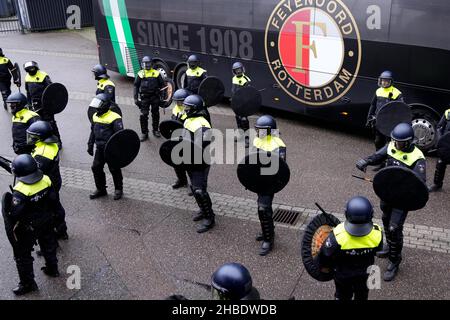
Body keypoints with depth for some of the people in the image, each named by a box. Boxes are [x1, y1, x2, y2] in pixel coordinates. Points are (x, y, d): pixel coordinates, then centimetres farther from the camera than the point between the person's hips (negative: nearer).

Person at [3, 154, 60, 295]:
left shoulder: (20, 191, -32)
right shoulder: (46, 180, -16)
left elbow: (14, 215, -28)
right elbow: (54, 201, -6)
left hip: (27, 229, -5)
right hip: (46, 222, 6)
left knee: (23, 255, 15)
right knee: (48, 246, 28)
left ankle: (28, 284, 28)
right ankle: (52, 269, 49)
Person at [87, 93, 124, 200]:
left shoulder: (114, 118, -17)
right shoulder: (95, 116, 7)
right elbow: (93, 132, 18)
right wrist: (90, 145, 17)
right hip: (99, 148, 7)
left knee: (114, 170, 5)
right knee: (96, 168, 11)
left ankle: (119, 189, 23)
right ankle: (101, 189, 26)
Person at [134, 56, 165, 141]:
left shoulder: (157, 73, 3)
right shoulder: (140, 74, 3)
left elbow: (162, 85, 7)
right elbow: (136, 86, 6)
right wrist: (136, 98, 0)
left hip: (155, 97, 1)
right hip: (144, 98, -1)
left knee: (155, 114, 12)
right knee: (143, 115, -4)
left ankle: (156, 130, 29)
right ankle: (144, 133, 7)